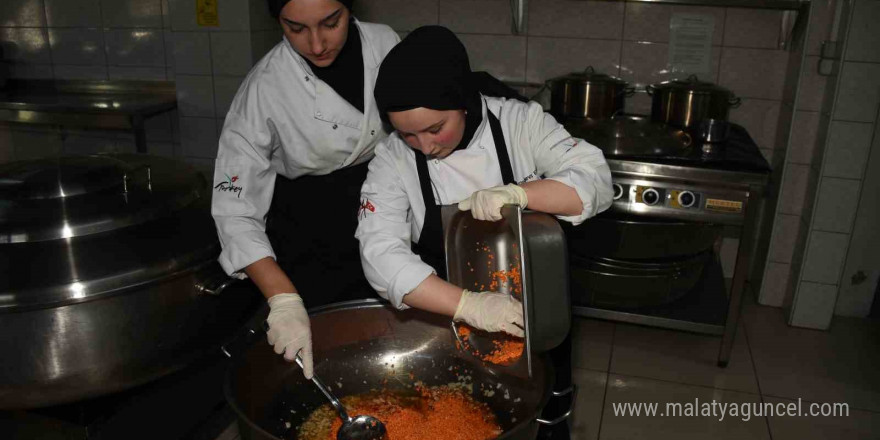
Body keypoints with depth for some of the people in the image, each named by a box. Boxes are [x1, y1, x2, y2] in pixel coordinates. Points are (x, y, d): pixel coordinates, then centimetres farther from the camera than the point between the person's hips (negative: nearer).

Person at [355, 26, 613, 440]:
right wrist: (468, 305, -38)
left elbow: (595, 182, -20)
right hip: (446, 331, 0)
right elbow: (381, 254, -26)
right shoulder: (392, 159, -16)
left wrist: (518, 194, -38)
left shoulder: (522, 123, -16)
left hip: (536, 322, 0)